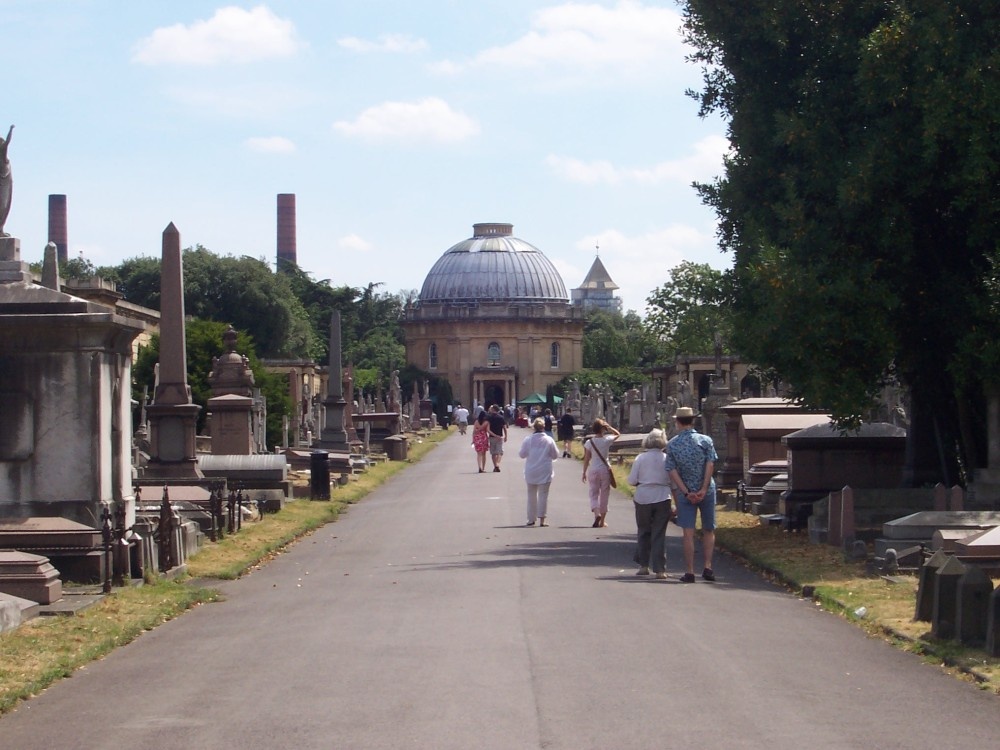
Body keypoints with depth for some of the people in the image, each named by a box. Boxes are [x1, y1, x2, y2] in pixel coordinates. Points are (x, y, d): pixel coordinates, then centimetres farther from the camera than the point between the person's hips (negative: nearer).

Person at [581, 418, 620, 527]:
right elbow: (617, 434, 14)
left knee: (593, 494, 7)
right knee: (604, 495, 10)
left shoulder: (589, 443, -7)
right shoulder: (607, 440, -6)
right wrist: (608, 427, 7)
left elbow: (586, 459, -4)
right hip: (605, 469, 0)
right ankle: (602, 521, 15)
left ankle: (596, 513, -20)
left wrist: (584, 473, 4)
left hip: (593, 470, 0)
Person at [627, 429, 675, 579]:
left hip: (643, 499, 0)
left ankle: (643, 565, 17)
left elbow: (632, 480, -4)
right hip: (662, 498, 0)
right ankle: (659, 569, -1)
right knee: (659, 534, 3)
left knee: (643, 532, 16)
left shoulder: (640, 458, -4)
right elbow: (673, 481, -2)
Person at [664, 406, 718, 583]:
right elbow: (710, 465, -12)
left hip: (685, 494, 0)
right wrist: (703, 489, -14)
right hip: (706, 491, 0)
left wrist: (687, 492, -9)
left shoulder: (672, 444, -1)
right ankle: (707, 567, 2)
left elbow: (672, 471, -6)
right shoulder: (705, 440, -4)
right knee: (708, 531, 12)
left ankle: (690, 572, 0)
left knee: (688, 533, 2)